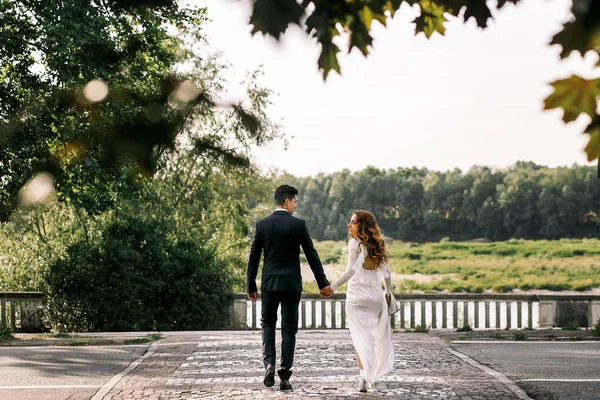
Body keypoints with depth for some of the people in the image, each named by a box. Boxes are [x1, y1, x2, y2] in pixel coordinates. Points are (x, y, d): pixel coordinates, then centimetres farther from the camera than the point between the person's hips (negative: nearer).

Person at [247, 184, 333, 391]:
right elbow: (312, 255, -4)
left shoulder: (262, 224, 0)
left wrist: (251, 286, 9)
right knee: (289, 329, 6)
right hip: (292, 283, -1)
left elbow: (253, 257, 2)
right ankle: (284, 377, 4)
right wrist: (323, 283, 3)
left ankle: (269, 364, -3)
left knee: (267, 324, 18)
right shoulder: (298, 224, -5)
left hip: (269, 283, 2)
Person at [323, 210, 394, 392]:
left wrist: (333, 287, -14)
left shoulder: (355, 243, -8)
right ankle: (373, 375, 17)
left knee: (360, 337, -1)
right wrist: (388, 292, 23)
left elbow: (351, 270, -16)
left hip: (357, 297, -5)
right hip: (376, 297, 5)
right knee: (375, 336, 14)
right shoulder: (378, 246, 9)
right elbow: (387, 272, 11)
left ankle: (364, 375, -12)